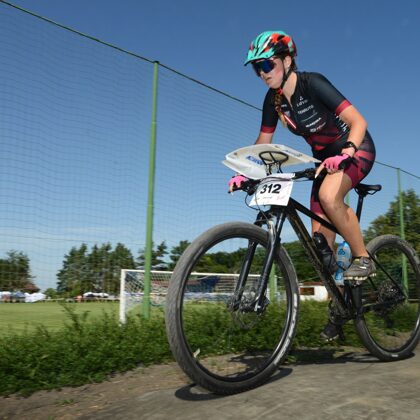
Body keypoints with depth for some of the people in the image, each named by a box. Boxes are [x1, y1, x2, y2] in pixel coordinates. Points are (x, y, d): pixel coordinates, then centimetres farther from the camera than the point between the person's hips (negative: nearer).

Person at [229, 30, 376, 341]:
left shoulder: (313, 84, -24)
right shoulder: (274, 100, -5)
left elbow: (358, 121, -29)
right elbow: (263, 143, 3)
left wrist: (344, 153, -46)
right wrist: (245, 173, -11)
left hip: (356, 149, -6)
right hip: (327, 158, 6)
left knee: (328, 195, -39)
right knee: (320, 238, -1)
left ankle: (363, 258, -16)